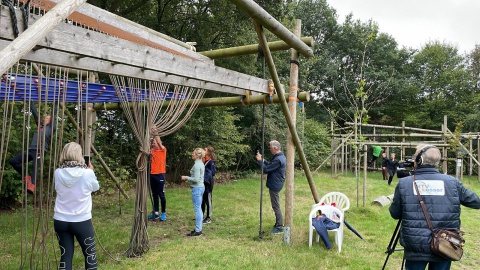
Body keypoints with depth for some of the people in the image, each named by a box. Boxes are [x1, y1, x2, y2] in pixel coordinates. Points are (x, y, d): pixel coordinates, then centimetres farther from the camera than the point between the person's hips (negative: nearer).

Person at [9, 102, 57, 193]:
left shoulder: (51, 127, 9)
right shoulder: (40, 125, 24)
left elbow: (53, 114, 7)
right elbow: (34, 112, 28)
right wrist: (30, 102, 32)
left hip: (40, 151, -7)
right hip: (30, 150, 7)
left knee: (35, 166, -29)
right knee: (13, 161, 3)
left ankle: (32, 185, -46)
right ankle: (26, 177, 11)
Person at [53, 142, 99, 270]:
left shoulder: (58, 173, -6)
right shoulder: (87, 173, -15)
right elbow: (95, 187, 6)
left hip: (60, 221, 3)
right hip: (82, 221, -3)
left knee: (65, 255, 13)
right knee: (90, 255, 12)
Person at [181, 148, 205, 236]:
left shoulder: (197, 165, -17)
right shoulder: (201, 164, 12)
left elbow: (196, 179, -21)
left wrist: (186, 177, -10)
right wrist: (189, 179, 14)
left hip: (197, 188, -10)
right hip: (201, 187, 10)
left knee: (197, 209, -4)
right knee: (199, 209, 15)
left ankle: (198, 230, 2)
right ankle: (198, 228, 22)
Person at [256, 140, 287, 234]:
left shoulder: (278, 160, -24)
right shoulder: (281, 156, 8)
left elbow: (266, 169, -22)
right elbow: (270, 165, 17)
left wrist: (260, 160, -11)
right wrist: (262, 160, 6)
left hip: (275, 185, -10)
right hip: (276, 184, 10)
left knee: (276, 206, -2)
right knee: (276, 205, 19)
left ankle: (279, 228, 6)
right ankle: (278, 223, 29)